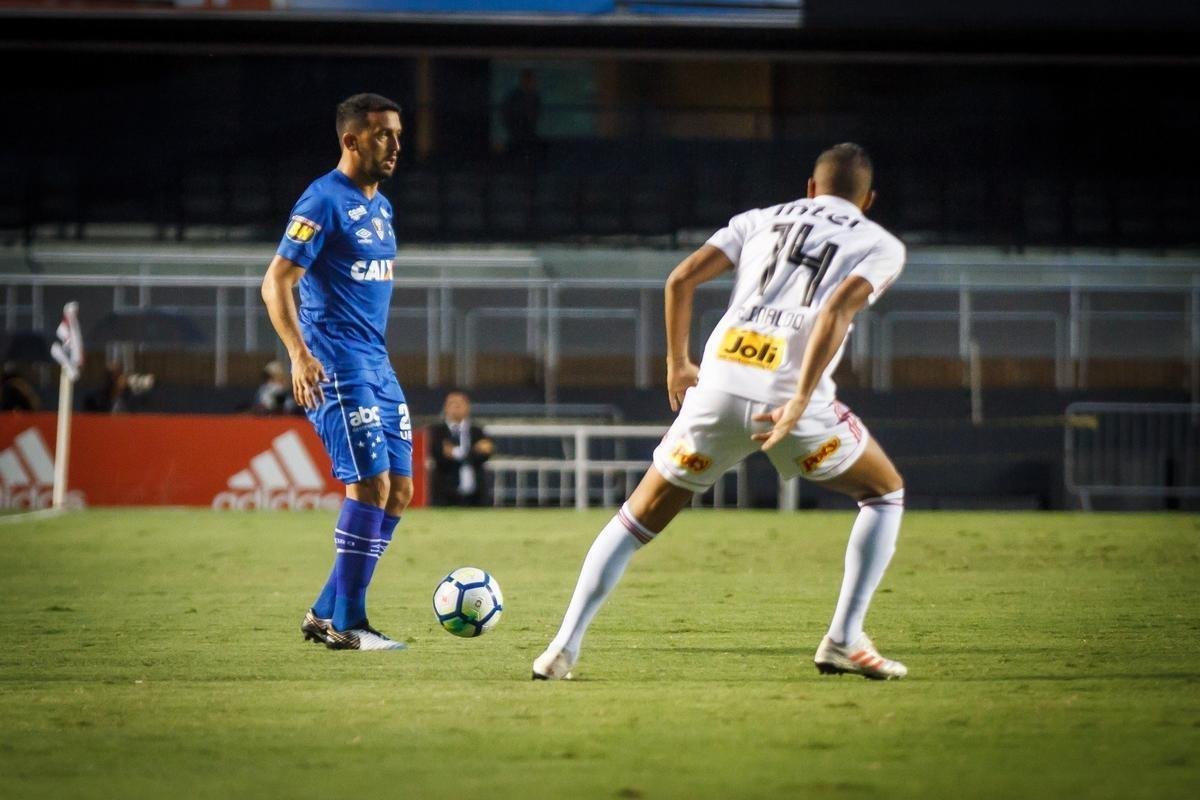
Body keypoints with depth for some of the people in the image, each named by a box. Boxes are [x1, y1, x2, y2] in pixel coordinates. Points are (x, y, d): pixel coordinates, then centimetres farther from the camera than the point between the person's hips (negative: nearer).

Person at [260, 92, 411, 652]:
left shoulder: (380, 206, 16)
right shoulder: (324, 201, -11)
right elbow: (275, 282, -15)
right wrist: (299, 355, -26)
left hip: (376, 364, 9)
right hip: (336, 367, -9)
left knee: (399, 489, 5)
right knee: (372, 484, -14)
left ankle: (327, 614, 12)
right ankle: (345, 624, -7)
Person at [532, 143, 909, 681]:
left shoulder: (760, 219, 24)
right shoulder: (881, 245, 14)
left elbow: (682, 279, 11)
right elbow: (838, 308, -7)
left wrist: (677, 365, 22)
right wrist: (799, 405, -13)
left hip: (718, 388, 3)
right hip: (792, 393, -3)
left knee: (641, 517, 18)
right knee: (885, 493, 22)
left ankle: (564, 647, 11)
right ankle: (844, 641, 11)